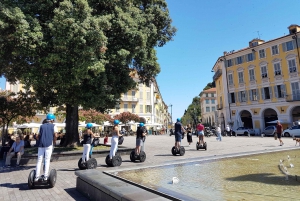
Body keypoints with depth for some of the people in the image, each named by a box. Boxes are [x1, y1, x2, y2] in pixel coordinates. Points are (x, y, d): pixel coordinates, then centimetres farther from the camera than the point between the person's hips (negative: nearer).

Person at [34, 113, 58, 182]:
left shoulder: (41, 126, 17)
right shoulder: (53, 126, 8)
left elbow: (37, 136, 9)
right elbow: (55, 135, -6)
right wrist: (53, 142, 8)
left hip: (41, 144, 3)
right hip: (49, 144, -3)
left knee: (39, 160, 7)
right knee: (47, 160, 0)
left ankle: (37, 177, 5)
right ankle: (45, 176, -3)